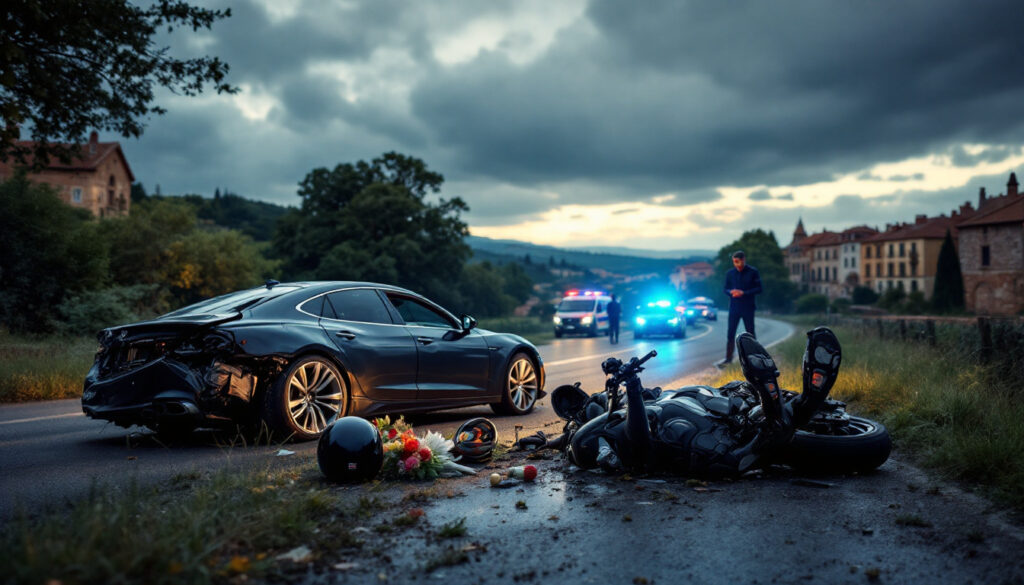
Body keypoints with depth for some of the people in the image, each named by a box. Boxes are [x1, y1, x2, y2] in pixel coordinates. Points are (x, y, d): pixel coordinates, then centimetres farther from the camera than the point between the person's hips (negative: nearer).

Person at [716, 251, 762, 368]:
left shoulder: (753, 272, -4)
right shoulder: (730, 273, 5)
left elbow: (759, 289, -5)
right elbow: (726, 289, 10)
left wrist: (743, 293, -18)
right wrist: (731, 292, -14)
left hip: (748, 308, -2)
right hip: (734, 307, 2)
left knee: (750, 333, 5)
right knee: (730, 333, 0)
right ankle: (728, 358, 7)